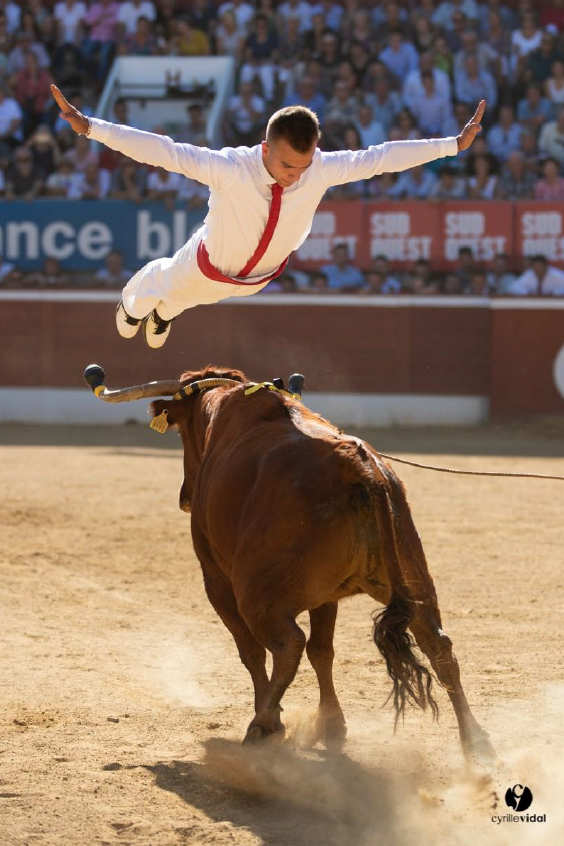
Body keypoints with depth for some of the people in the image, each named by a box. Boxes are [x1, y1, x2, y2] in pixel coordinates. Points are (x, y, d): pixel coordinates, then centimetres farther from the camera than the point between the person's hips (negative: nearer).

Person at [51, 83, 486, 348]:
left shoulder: (322, 170, -36)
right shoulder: (230, 168, -45)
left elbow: (382, 157, -29)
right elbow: (161, 150, -47)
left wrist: (455, 144, -28)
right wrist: (90, 127, -53)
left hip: (261, 275, 3)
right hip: (209, 267, -3)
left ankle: (165, 310, 72)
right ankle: (136, 302, 68)